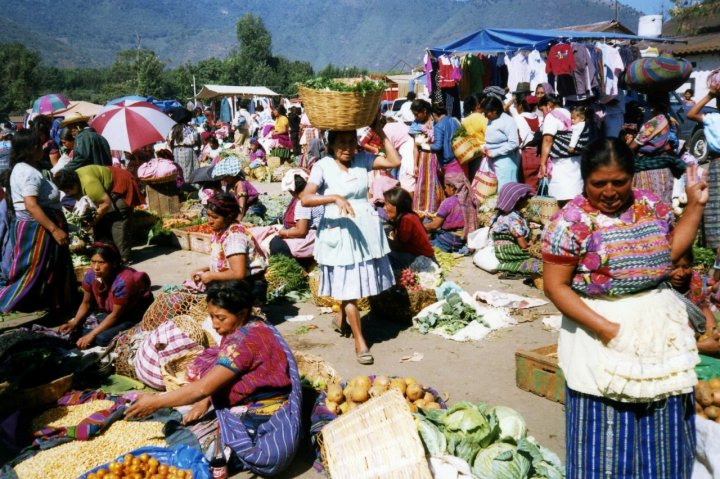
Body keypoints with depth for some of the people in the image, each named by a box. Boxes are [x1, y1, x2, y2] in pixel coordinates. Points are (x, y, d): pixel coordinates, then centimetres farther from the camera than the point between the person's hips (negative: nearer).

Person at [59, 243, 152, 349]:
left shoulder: (122, 281, -34)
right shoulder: (91, 275, -15)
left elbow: (115, 315, -24)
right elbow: (86, 303, 1)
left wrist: (92, 334, -25)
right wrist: (74, 322, -16)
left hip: (135, 314, -6)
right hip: (109, 310, 7)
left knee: (102, 338, -26)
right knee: (78, 327, -11)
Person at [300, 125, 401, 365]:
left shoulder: (362, 160, 3)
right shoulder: (323, 167, -9)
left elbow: (394, 161, -4)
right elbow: (305, 198, -20)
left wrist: (381, 133, -5)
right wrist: (334, 197, -33)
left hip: (366, 229, 4)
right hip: (339, 231, -4)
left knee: (356, 280, 15)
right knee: (348, 287, -1)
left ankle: (342, 318, 43)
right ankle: (360, 341, 8)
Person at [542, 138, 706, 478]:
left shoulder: (651, 204, 2)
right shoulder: (571, 222, -16)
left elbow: (670, 251, 14)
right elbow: (555, 286, -16)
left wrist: (696, 204, 6)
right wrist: (607, 328, -21)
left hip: (661, 326, 6)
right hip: (601, 327, -5)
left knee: (663, 430, 17)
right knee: (606, 432, 5)